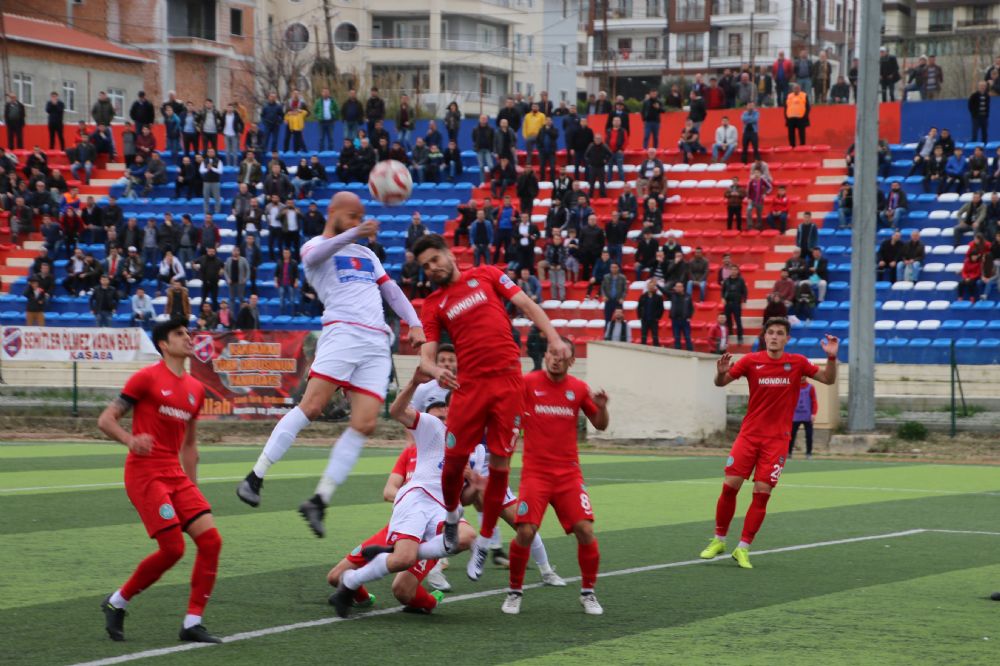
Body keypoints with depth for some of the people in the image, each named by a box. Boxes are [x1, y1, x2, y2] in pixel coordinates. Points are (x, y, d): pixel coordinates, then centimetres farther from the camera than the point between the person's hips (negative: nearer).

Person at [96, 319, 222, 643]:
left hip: (175, 474, 7)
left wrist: (193, 489, 21)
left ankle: (193, 623, -1)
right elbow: (106, 420, -5)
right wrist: (131, 440, -25)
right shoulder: (147, 378, -5)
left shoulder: (195, 389, 16)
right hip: (145, 473, -7)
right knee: (173, 547, -14)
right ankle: (117, 602, 7)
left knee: (210, 539, -7)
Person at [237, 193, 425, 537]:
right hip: (342, 332, -5)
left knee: (364, 424, -10)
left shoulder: (367, 254, 31)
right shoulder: (316, 245, 11)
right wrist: (353, 235, -29)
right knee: (311, 407, -20)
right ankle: (255, 478, -14)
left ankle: (319, 501, -7)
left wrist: (414, 324, 9)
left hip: (377, 344, 6)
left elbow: (391, 289, 26)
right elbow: (315, 255, -14)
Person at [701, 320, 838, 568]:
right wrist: (721, 372, -21)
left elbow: (828, 380, 5)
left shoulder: (797, 363, -1)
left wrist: (831, 357, -14)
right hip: (749, 434, 0)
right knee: (730, 486, -5)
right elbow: (721, 382, 2)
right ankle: (718, 540, 14)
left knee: (762, 492, -7)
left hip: (777, 438, 0)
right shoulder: (751, 361, -2)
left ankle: (743, 549, 2)